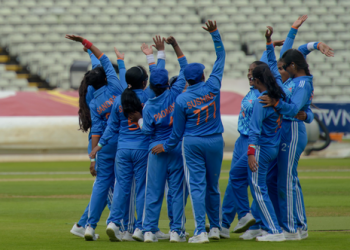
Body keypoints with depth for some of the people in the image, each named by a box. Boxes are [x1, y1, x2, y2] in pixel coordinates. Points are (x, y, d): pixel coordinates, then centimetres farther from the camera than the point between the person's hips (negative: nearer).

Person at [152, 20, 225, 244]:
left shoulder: (181, 100, -7)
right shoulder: (212, 87, -4)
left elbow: (178, 130, -1)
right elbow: (221, 57, 6)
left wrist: (166, 147, 14)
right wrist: (215, 33, 7)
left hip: (192, 143, -2)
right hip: (215, 141, 2)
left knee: (196, 186, -4)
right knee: (213, 186, 15)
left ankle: (201, 231, -12)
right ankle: (215, 227, 23)